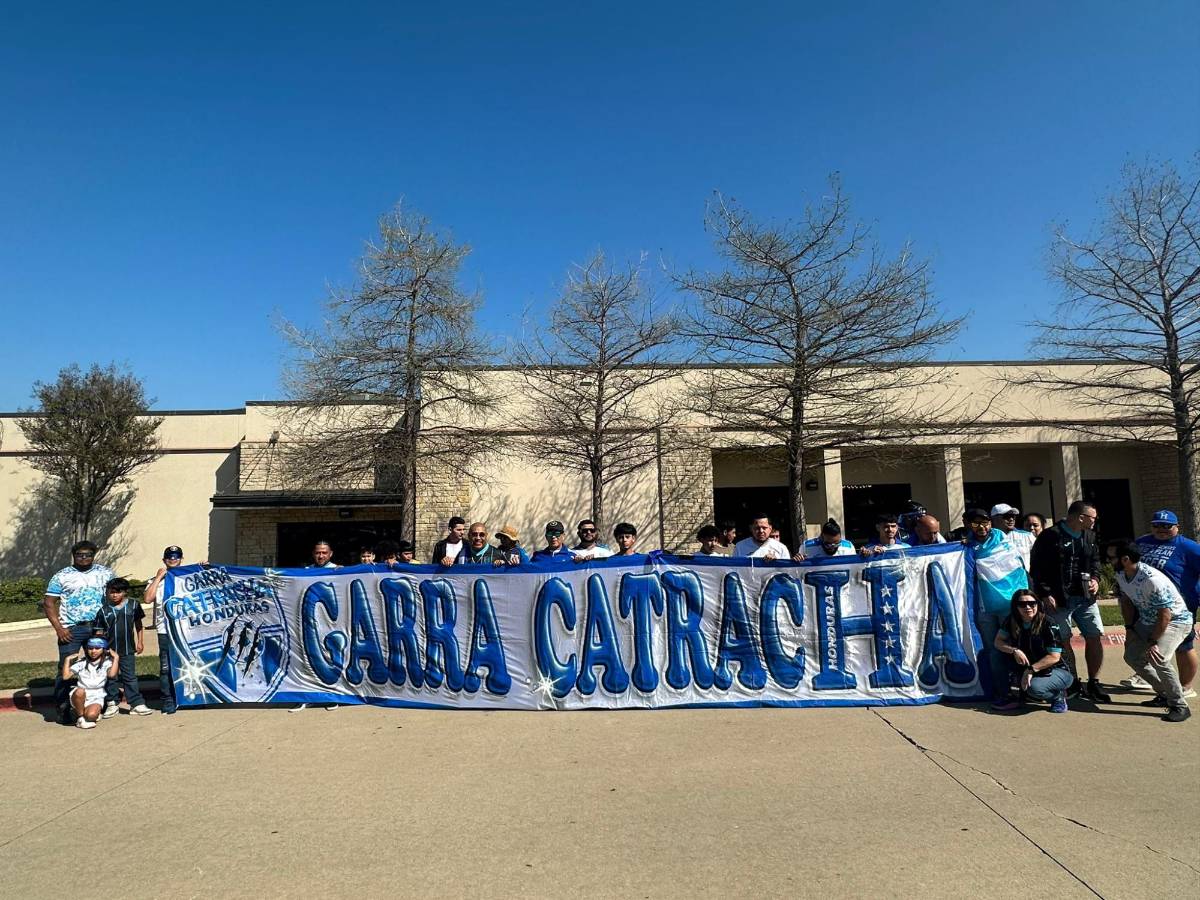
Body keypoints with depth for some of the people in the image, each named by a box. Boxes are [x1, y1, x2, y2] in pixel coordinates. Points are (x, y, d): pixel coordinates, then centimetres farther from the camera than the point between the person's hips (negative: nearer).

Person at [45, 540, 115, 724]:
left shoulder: (105, 573, 8)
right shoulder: (62, 576, 4)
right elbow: (50, 604, 2)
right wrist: (58, 628, -9)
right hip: (71, 629, -2)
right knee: (65, 669, -4)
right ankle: (63, 709, 6)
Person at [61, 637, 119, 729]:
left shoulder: (106, 663, 5)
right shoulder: (81, 663, 10)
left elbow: (112, 674, -16)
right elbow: (65, 676, -1)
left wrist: (116, 658, -12)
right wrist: (67, 659, -1)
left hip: (96, 697, -2)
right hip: (79, 697, 2)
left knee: (90, 715, -32)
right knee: (80, 691, -36)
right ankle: (80, 718, -14)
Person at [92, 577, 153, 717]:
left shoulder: (133, 605, -3)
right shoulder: (102, 609, -6)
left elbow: (138, 624, 8)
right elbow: (98, 632, -1)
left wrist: (139, 642, 9)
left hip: (128, 649, 0)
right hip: (109, 649, 0)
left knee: (130, 677, 5)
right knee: (111, 678, 9)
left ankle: (137, 704, 8)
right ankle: (112, 704, 23)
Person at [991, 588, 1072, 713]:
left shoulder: (1049, 625, -20)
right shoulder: (1011, 621, -8)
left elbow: (1054, 657, -20)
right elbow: (998, 642, -5)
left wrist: (1031, 670, -22)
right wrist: (1014, 651, -23)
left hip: (1057, 671, -5)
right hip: (1027, 668, 5)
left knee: (1034, 687, -34)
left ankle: (1059, 695, 3)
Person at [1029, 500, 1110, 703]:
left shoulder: (1089, 536, 10)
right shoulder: (1050, 536, -12)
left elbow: (1095, 560, 25)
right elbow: (1037, 568, -11)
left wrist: (1095, 578, 6)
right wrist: (1046, 595, -14)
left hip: (1085, 597, 6)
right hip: (1059, 599, -6)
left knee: (1095, 637, 1)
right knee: (1063, 642, 1)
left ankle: (1093, 684, 13)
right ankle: (1073, 685, 13)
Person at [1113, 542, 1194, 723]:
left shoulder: (1153, 579, -34)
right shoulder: (1121, 575, -8)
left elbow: (1165, 615, -28)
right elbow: (1127, 601, 10)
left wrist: (1152, 642, -24)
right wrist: (1129, 628, 5)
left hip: (1175, 621, -9)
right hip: (1148, 621, 9)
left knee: (1157, 658, -28)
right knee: (1132, 656, 6)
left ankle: (1180, 706, -11)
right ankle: (1164, 695, 24)